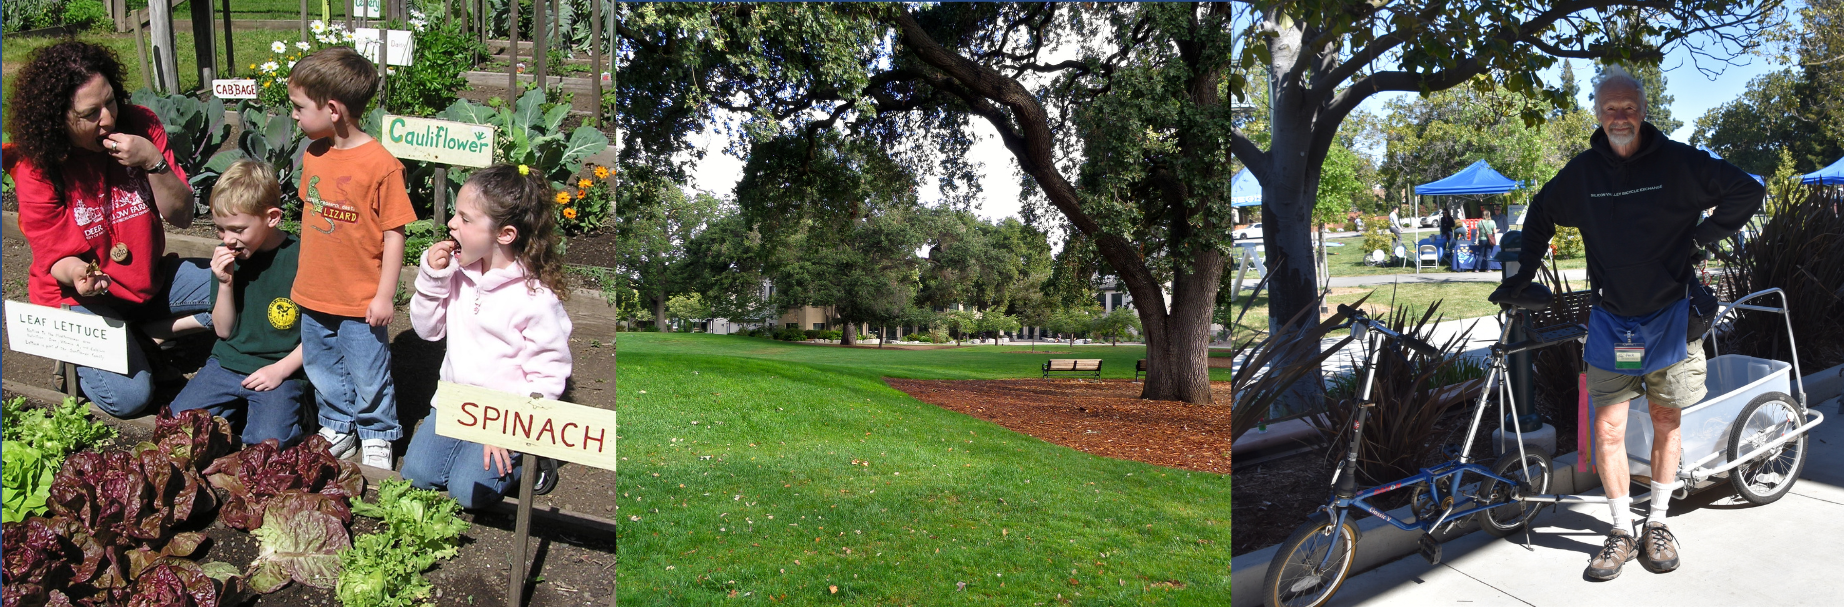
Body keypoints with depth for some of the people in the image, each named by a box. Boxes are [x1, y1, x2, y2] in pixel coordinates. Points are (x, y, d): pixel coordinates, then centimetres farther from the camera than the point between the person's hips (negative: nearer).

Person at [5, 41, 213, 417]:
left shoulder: (140, 127, -8)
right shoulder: (37, 169, -15)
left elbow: (181, 216, -9)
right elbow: (56, 258, -10)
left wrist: (154, 162, -26)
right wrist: (77, 275, -35)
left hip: (150, 280, 4)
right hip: (82, 296, -4)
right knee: (128, 396, -23)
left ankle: (146, 332, -2)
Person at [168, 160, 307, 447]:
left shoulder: (301, 258, -12)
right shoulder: (226, 257, 3)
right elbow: (224, 330, 5)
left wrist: (281, 370, -14)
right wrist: (225, 283, -10)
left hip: (281, 372, -6)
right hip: (227, 366, 6)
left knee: (266, 441, -25)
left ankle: (295, 411, 5)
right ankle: (237, 411, 13)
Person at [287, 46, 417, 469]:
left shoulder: (381, 165, -20)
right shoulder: (313, 155, 1)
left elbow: (394, 233, -16)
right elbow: (310, 215, 13)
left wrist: (385, 295, -15)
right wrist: (304, 275, 17)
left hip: (360, 303, -7)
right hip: (314, 297, 7)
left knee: (368, 378, 8)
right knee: (324, 373, 21)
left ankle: (376, 438, 27)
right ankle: (337, 431, 39)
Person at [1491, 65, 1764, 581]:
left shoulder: (1677, 162, -5)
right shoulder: (1581, 172, 2)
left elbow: (1748, 192, 0)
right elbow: (1540, 215, 19)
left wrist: (1701, 237, -7)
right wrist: (1524, 274, 15)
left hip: (1669, 317, -1)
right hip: (1610, 321, 1)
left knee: (1665, 423, 10)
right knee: (1607, 430, -3)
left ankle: (1658, 524, 25)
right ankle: (1622, 532, 10)